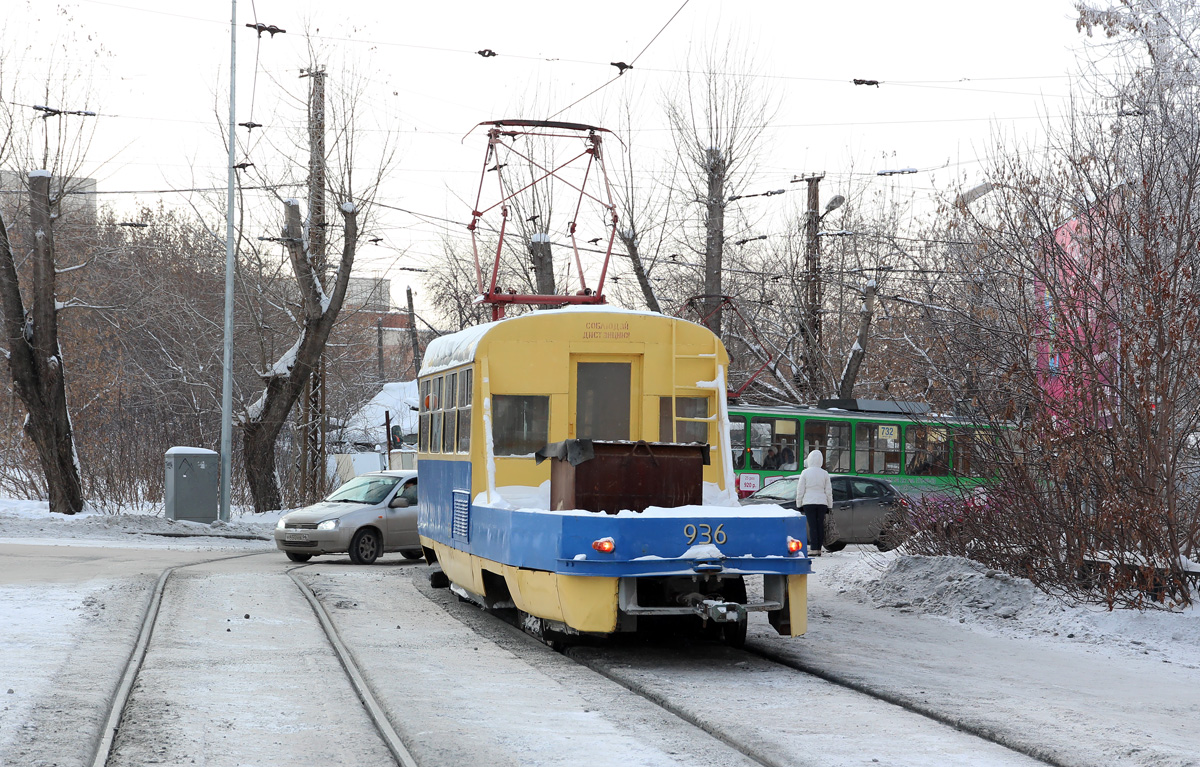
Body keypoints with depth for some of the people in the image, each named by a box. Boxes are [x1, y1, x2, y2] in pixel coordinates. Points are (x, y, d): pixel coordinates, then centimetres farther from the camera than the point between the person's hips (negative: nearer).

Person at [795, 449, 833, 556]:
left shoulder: (805, 472, -4)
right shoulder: (824, 473, 4)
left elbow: (800, 490, -2)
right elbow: (828, 491, 7)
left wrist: (799, 504, 5)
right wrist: (830, 506, 14)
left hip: (808, 503, -3)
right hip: (822, 503, 3)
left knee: (812, 526, -4)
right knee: (820, 525, 7)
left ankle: (813, 549, -9)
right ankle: (819, 549, 7)